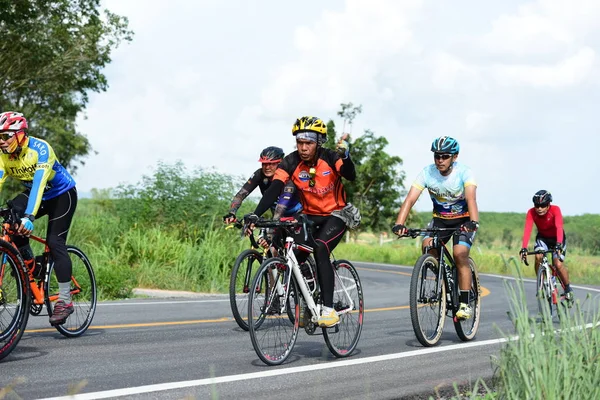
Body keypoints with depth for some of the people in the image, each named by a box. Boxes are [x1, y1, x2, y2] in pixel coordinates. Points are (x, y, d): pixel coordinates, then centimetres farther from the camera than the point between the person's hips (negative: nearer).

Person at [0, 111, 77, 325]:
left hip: (62, 195, -5)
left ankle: (65, 300, -10)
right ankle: (29, 264, -1)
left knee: (55, 242, -15)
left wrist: (30, 216, -52)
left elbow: (39, 182, -42)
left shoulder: (40, 148, -32)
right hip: (35, 194, 5)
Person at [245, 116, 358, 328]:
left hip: (336, 214, -3)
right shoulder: (291, 163, -14)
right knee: (296, 255, -18)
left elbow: (351, 176, -35)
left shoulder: (330, 158, -19)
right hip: (310, 215, 3)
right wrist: (255, 215, -37)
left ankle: (329, 309, -26)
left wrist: (345, 157, -56)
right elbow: (274, 189, -24)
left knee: (320, 249, -29)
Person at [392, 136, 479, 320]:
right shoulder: (427, 173, -16)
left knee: (460, 254, -24)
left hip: (463, 220, -3)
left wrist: (473, 222, -58)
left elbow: (471, 198, -39)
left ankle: (465, 303, -15)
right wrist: (399, 224, -41)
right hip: (440, 219, 3)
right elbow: (410, 199, -25)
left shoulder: (464, 172, -23)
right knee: (427, 246, -24)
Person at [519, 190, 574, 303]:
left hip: (557, 238, -2)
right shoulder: (531, 213, -25)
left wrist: (558, 245, -59)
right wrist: (524, 248, -49)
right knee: (538, 257, -28)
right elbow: (527, 230, -36)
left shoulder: (555, 210, -30)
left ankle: (568, 290, 7)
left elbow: (559, 227, -43)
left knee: (558, 264, -18)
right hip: (542, 238, 2)